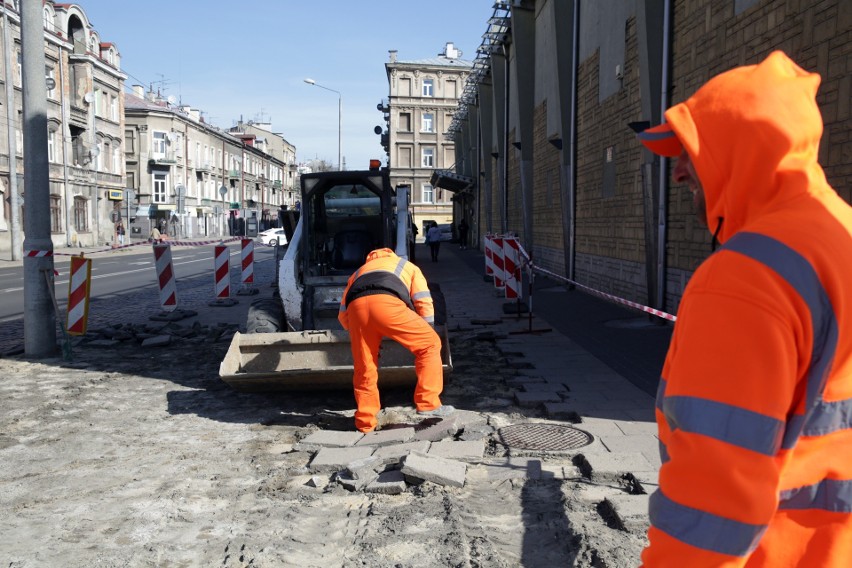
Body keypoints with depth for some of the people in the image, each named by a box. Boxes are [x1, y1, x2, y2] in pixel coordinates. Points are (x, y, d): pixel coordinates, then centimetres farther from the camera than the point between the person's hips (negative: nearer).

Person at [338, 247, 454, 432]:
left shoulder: (359, 272, 44)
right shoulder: (409, 267, 38)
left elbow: (343, 315, 33)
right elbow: (424, 305, 23)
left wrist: (357, 332, 45)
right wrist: (425, 338, 32)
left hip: (356, 307, 3)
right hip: (387, 302, -3)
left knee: (364, 368, 16)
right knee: (430, 344, 13)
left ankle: (365, 422, 21)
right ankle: (428, 403, 11)